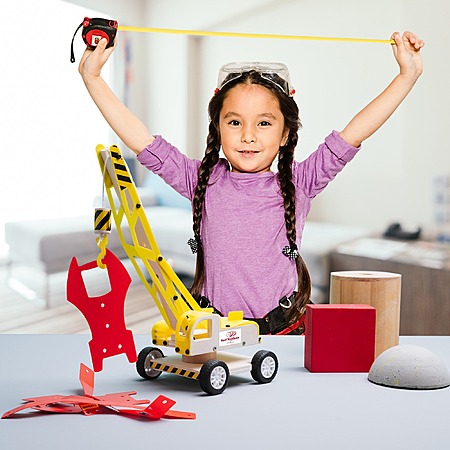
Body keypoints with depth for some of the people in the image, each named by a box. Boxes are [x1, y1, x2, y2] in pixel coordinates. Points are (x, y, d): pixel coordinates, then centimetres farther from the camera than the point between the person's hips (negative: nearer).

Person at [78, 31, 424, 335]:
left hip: (283, 327, 0)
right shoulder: (205, 180, 3)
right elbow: (140, 139, 2)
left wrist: (408, 74, -3)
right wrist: (92, 77, 1)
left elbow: (354, 133, -1)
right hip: (213, 328, 1)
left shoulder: (298, 183, 2)